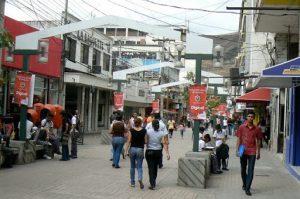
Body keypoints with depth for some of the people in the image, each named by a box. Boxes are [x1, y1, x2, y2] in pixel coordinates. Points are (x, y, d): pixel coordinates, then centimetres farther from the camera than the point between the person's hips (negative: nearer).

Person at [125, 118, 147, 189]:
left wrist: (126, 151, -4)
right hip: (140, 149, -1)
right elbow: (145, 141, -4)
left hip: (132, 149, 1)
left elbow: (129, 141, -7)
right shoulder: (144, 131, -5)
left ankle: (132, 182, 21)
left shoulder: (131, 130, -5)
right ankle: (140, 179, -22)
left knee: (132, 166, 14)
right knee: (139, 166, 4)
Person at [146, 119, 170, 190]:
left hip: (149, 151, -3)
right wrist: (167, 153, -12)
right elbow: (164, 143, -11)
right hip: (158, 151, 3)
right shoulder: (162, 133, -4)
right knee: (155, 167, 19)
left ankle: (152, 184, -9)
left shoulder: (148, 131, -8)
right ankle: (153, 182, 33)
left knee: (151, 168, -1)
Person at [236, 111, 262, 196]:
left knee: (250, 171, -5)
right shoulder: (241, 127, 0)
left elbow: (258, 141, 7)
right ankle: (244, 184, 35)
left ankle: (247, 189, -3)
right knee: (243, 170, 14)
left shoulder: (257, 129, 0)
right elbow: (238, 139, 1)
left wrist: (258, 152, 7)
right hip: (243, 151, 1)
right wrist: (237, 150, -5)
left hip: (252, 152, -1)